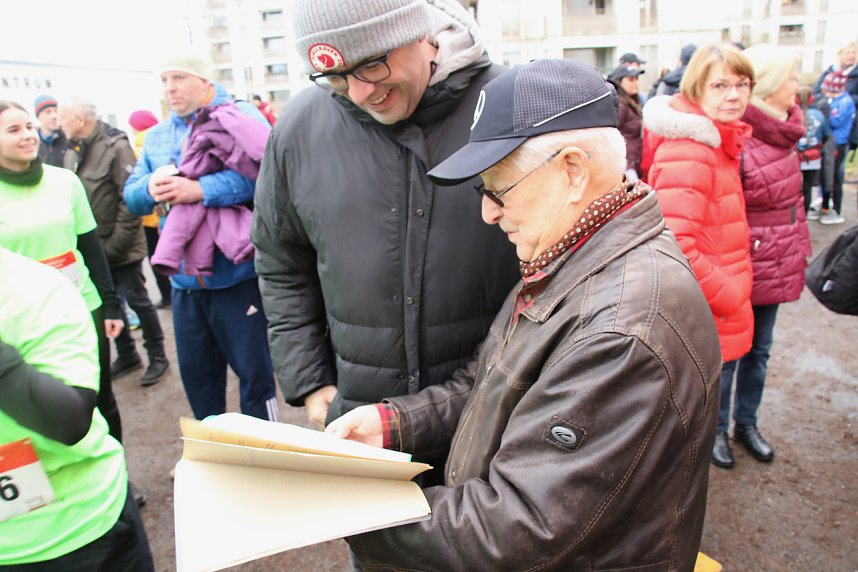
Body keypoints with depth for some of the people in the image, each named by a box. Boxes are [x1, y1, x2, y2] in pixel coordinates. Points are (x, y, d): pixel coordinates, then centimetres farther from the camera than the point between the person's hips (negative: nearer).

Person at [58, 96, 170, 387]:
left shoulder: (115, 147, -13)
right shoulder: (72, 152, 8)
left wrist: (115, 243, -18)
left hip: (120, 247, -7)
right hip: (92, 246, 7)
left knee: (137, 301, 3)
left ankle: (157, 357, 19)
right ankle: (127, 355, 31)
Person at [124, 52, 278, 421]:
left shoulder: (240, 117, -5)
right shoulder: (156, 136, 15)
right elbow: (131, 194, 12)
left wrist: (199, 189, -26)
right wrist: (150, 188, -11)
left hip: (236, 275, -6)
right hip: (184, 280, 7)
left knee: (254, 372, 5)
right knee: (196, 375, 18)